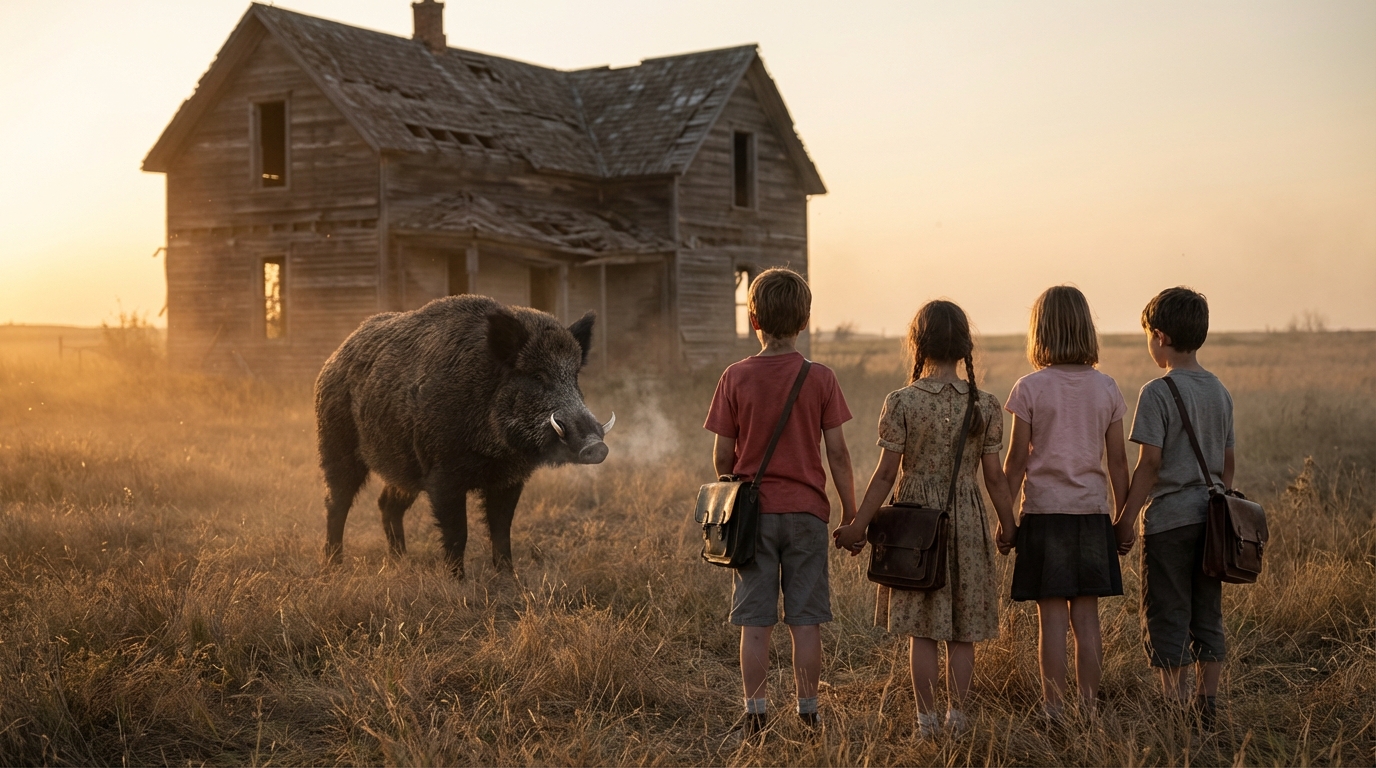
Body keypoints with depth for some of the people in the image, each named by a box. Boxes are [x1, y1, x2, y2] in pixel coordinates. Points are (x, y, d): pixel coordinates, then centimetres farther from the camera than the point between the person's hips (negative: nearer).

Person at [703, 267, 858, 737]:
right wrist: (850, 512, 6)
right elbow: (837, 455, -4)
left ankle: (756, 715, 5)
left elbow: (722, 457, -2)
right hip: (806, 512, 0)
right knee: (806, 621, 6)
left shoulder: (736, 378, -5)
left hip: (753, 512, 0)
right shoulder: (820, 379, -4)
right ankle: (808, 715, 9)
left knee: (754, 623, 4)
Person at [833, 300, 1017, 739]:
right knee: (962, 630, 11)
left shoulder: (902, 403, -9)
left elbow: (886, 475, -9)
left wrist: (858, 526, 0)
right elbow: (994, 476, -1)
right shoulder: (985, 406, -4)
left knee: (920, 629, 8)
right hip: (966, 520, 1)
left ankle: (927, 717, 11)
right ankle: (957, 714, 14)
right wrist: (1007, 526, 13)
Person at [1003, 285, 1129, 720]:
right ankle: (1089, 709, 12)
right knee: (1087, 617, 9)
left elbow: (1016, 460, -5)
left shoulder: (1031, 388, -7)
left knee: (1052, 618, 0)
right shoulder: (1106, 389, 3)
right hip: (1092, 511, 3)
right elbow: (1118, 461, 5)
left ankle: (1054, 713, 2)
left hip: (1044, 509, -3)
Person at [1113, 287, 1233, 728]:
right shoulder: (1220, 392, 9)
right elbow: (1228, 462, 13)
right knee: (1208, 617, 12)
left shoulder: (1158, 393, -12)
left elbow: (1149, 464, -15)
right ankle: (1206, 707, 16)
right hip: (1210, 518, 7)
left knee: (1167, 620, 0)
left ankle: (1175, 709, 1)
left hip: (1168, 519, -7)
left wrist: (1126, 519, -9)